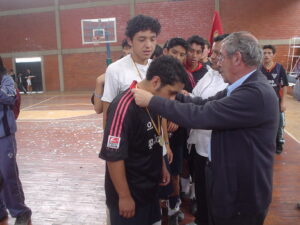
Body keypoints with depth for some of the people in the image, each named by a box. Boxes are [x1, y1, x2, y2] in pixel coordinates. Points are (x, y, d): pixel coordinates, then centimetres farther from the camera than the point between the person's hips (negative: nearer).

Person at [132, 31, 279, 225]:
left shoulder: (256, 93, -28)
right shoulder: (244, 86, 4)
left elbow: (200, 115, -31)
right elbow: (204, 104, 5)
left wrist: (152, 100, -23)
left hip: (242, 194, -8)